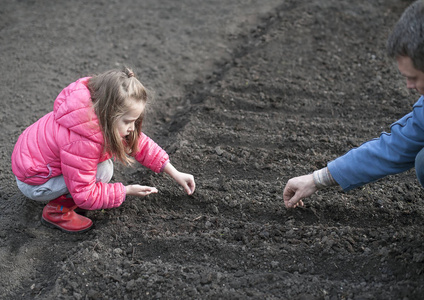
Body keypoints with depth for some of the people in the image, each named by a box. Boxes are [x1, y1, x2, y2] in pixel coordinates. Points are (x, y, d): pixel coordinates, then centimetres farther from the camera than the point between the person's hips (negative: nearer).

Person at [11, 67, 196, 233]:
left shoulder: (103, 114, -13)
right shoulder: (82, 142, -37)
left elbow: (138, 142, -2)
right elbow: (84, 196, -28)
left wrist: (175, 173, -4)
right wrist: (126, 191, -20)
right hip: (33, 182, -8)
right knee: (103, 171, -23)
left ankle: (66, 191, 10)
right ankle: (57, 211, -5)